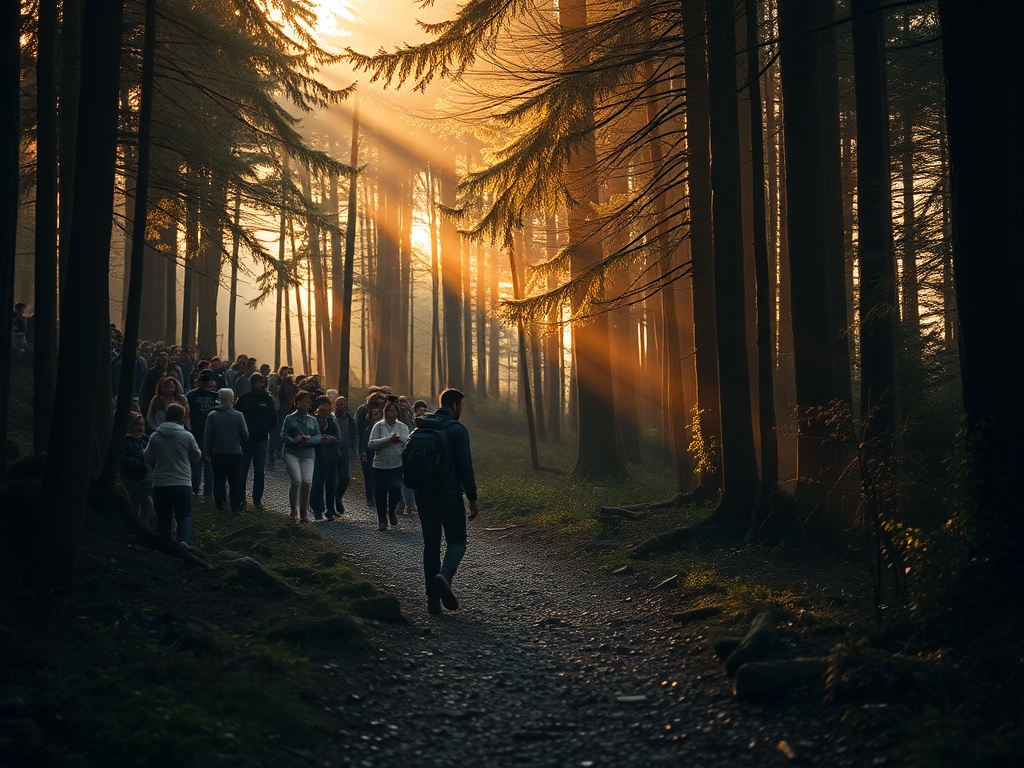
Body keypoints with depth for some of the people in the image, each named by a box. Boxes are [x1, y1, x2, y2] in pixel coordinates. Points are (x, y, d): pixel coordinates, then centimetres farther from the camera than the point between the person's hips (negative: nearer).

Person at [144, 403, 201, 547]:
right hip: (183, 484, -2)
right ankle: (184, 540, -16)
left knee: (163, 518, 12)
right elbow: (197, 456, 7)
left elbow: (148, 458, 6)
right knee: (184, 515, 7)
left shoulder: (155, 437, -1)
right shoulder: (187, 436, -7)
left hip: (160, 485, 2)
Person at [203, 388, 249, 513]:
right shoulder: (238, 416, -9)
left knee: (218, 480, 12)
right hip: (235, 453, -1)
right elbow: (245, 435, -4)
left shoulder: (212, 416, -7)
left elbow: (207, 435, -5)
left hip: (217, 454, 1)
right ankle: (236, 506, 7)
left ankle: (220, 503, 15)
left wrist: (207, 453, 4)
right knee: (235, 481, 7)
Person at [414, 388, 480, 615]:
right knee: (456, 541, 7)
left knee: (431, 545, 10)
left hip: (424, 494, 5)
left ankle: (433, 601, 8)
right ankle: (445, 575, -23)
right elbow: (465, 467, -13)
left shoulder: (420, 428, 9)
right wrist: (473, 499, -8)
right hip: (449, 494, -5)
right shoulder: (457, 430, -9)